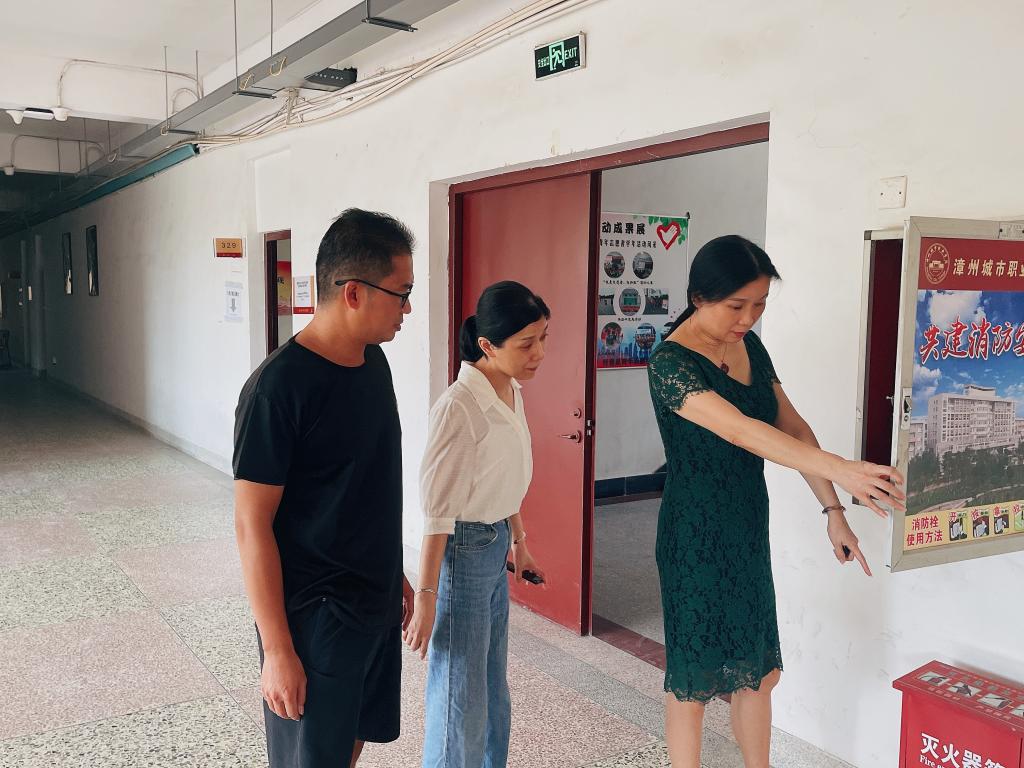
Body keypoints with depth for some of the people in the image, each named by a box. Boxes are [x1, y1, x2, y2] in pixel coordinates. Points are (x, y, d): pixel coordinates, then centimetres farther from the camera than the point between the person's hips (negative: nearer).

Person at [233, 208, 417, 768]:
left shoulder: (374, 362, 2)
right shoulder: (278, 388, -22)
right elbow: (253, 525, -19)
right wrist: (277, 649, -18)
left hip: (376, 604, 8)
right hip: (314, 616, -7)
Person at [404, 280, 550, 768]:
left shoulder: (512, 394, 2)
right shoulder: (460, 407, -24)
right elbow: (438, 512, -22)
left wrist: (519, 543, 22)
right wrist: (426, 598, -19)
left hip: (496, 546, 8)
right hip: (462, 550, -8)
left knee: (493, 684, 21)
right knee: (461, 698, 4)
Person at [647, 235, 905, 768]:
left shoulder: (749, 345, 4)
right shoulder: (671, 363, -20)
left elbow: (792, 426, 6)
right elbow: (740, 430, -33)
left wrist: (833, 511, -1)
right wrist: (841, 471, -40)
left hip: (749, 528, 8)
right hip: (697, 536, -7)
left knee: (760, 670, 18)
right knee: (694, 680, 7)